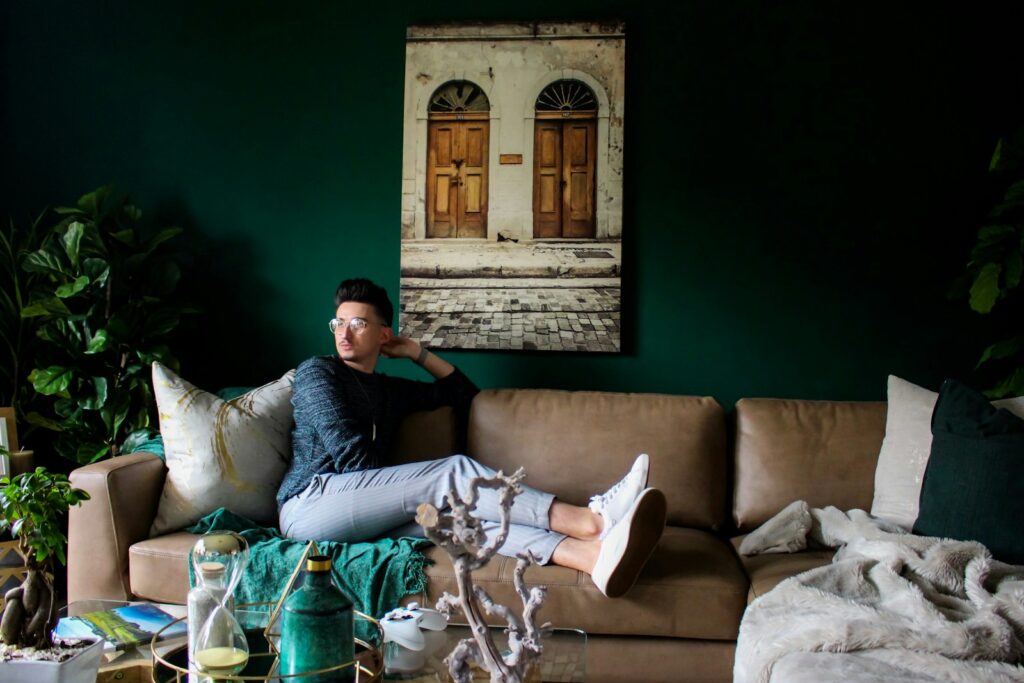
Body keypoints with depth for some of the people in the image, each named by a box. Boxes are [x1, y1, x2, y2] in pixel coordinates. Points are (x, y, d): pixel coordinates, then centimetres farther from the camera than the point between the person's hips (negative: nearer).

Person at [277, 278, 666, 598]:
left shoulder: (391, 391, 26)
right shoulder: (316, 371, 6)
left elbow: (463, 392, 32)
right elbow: (349, 453, -7)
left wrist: (417, 353, 25)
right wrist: (404, 486, -1)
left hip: (364, 518, 6)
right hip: (309, 504, -5)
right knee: (452, 474, -24)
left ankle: (594, 554, -48)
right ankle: (588, 520, -37)